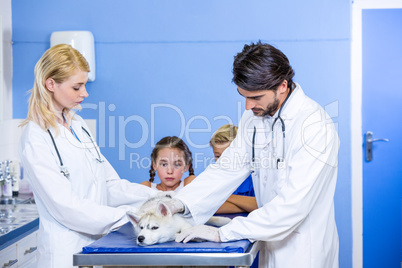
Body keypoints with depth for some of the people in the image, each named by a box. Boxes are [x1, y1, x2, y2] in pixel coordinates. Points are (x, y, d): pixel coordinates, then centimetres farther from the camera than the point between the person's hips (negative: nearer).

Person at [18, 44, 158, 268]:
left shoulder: (77, 124, 10)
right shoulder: (36, 139, -14)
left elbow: (109, 184, 10)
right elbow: (66, 207, -19)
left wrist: (158, 197, -2)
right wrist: (130, 216, -21)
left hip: (97, 243, 7)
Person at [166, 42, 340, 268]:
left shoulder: (315, 126, -23)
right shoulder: (255, 116, 2)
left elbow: (294, 203, -28)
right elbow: (228, 168, 3)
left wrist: (223, 233, -28)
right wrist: (180, 204, -12)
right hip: (271, 247, 6)